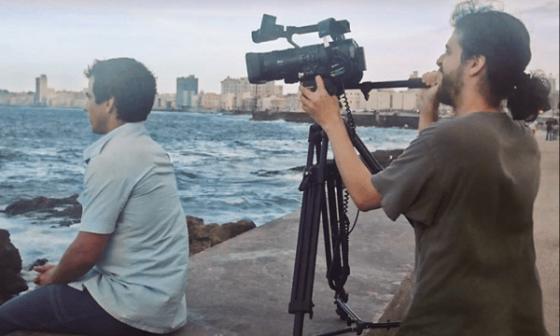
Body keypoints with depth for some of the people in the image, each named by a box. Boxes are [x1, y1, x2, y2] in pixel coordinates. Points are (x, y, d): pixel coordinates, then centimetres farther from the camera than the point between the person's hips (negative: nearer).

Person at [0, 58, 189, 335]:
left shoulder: (112, 157, -20)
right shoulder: (149, 150, 8)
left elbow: (86, 251, -18)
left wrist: (54, 278, 2)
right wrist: (60, 271, 16)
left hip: (131, 305, -9)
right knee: (41, 297, 26)